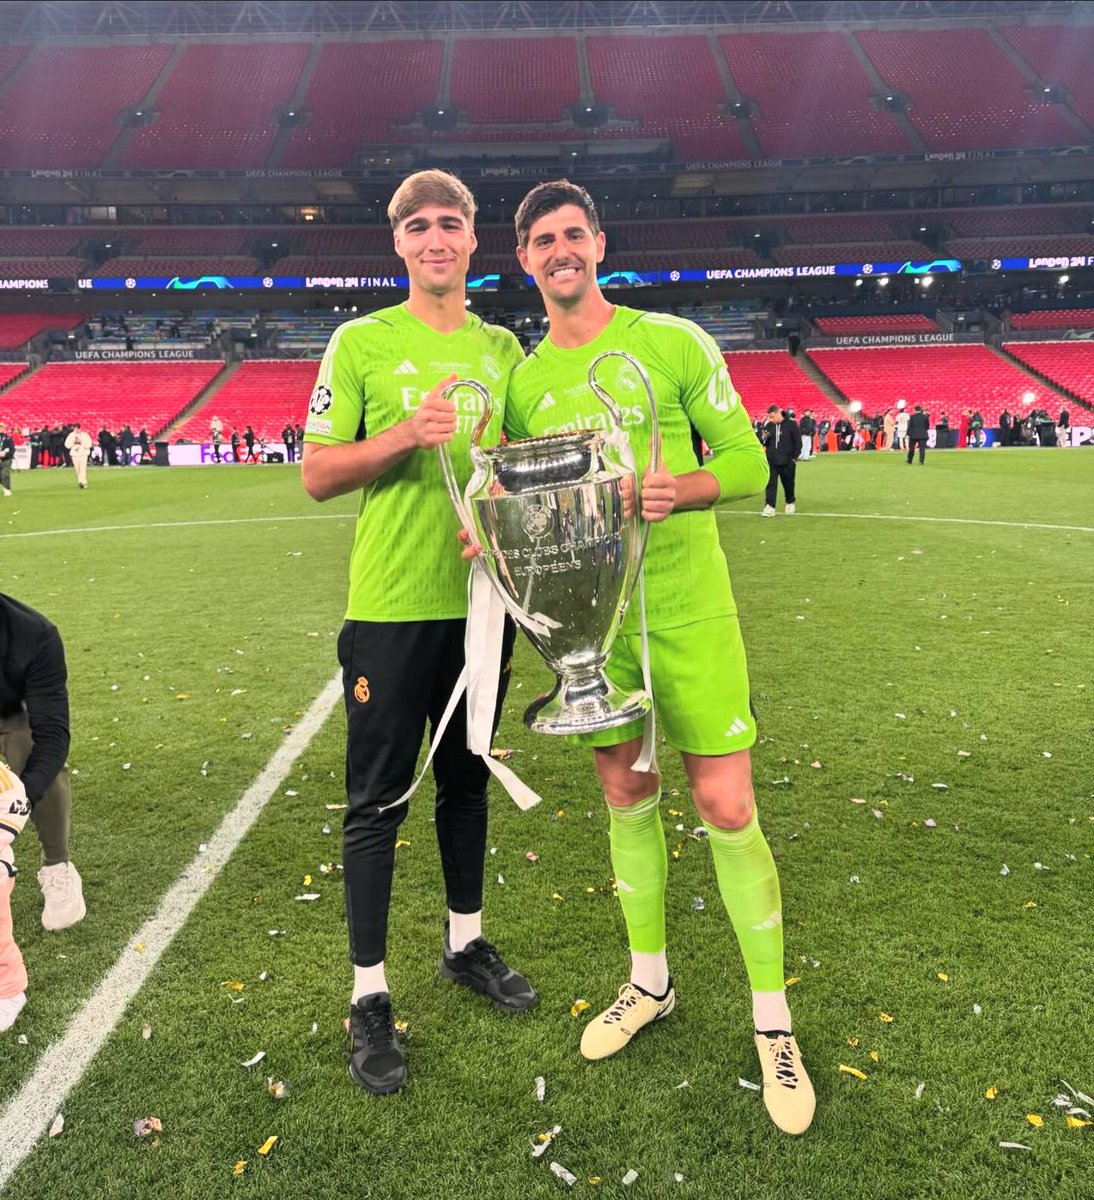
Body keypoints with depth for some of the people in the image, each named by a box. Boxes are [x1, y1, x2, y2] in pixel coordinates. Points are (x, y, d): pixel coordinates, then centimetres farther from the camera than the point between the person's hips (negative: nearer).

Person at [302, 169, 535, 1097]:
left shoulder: (502, 347, 10)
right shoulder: (361, 343, -2)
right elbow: (318, 475, -5)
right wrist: (406, 435, -20)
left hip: (480, 598, 4)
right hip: (391, 605, -4)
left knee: (466, 778, 17)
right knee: (379, 799, 3)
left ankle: (465, 943, 37)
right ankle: (370, 995, 19)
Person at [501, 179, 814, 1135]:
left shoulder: (674, 342, -1)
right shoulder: (523, 382, 9)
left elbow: (748, 463, -2)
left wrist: (680, 489, -21)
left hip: (688, 610, -3)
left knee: (727, 810, -3)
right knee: (626, 797, 13)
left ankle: (773, 1021, 18)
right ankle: (649, 984, 34)